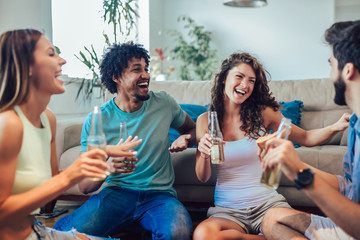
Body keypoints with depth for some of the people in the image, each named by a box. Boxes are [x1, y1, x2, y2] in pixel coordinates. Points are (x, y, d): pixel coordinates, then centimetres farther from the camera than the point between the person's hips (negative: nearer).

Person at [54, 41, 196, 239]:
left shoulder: (163, 103, 4)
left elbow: (192, 129, 24)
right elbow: (85, 186, -3)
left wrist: (185, 139, -2)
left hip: (160, 195, 2)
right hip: (117, 192, -1)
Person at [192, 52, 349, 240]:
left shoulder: (263, 113, 1)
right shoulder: (205, 120, 3)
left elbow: (305, 138, 10)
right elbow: (202, 178, 5)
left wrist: (336, 127, -9)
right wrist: (204, 155, -18)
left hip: (267, 203, -2)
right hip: (228, 209, 2)